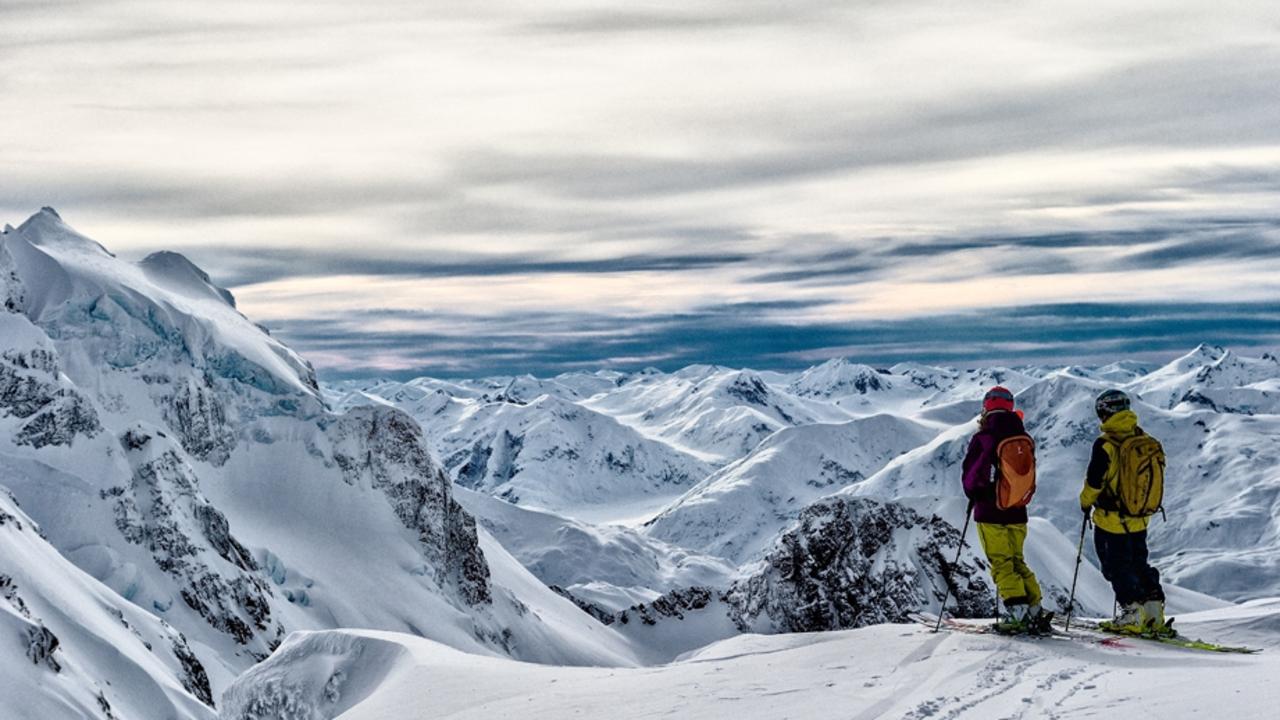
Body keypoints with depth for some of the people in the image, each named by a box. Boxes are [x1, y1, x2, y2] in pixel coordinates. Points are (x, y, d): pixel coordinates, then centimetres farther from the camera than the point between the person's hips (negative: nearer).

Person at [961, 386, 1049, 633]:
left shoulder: (982, 438, -11)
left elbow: (970, 476, -5)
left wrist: (973, 495, 14)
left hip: (989, 511, -5)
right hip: (1017, 511, 5)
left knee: (1001, 564, -2)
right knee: (1017, 561, 16)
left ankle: (1017, 612, -12)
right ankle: (1035, 610, 10)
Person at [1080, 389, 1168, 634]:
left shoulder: (1105, 444, -19)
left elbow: (1094, 481, -16)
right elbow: (1157, 475, 10)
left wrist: (1086, 502, 3)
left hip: (1111, 520, -6)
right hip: (1139, 520, 7)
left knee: (1117, 567, 5)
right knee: (1139, 564, 18)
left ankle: (1133, 615, 0)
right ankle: (1154, 615, 14)